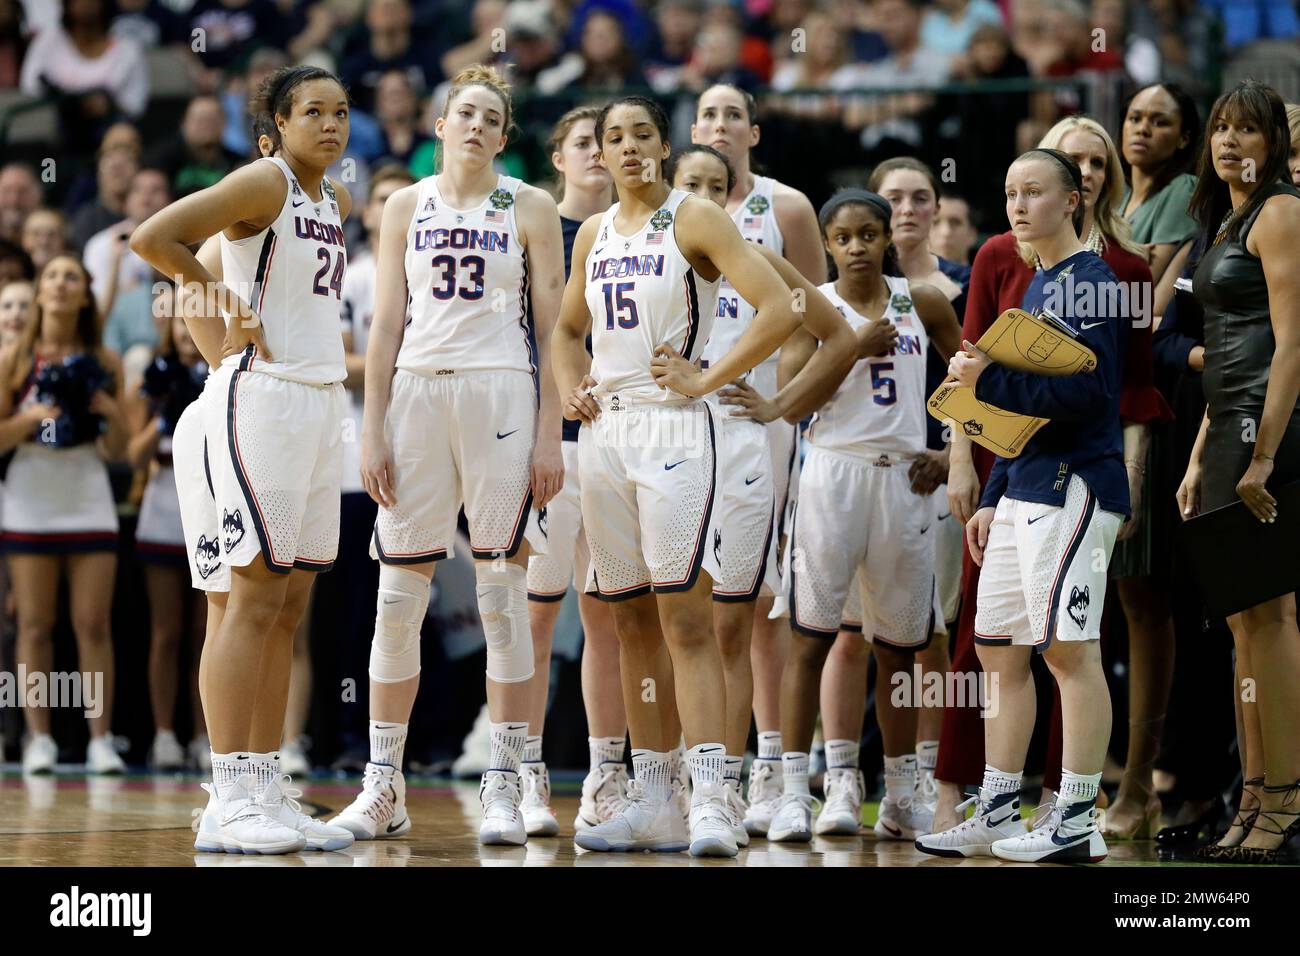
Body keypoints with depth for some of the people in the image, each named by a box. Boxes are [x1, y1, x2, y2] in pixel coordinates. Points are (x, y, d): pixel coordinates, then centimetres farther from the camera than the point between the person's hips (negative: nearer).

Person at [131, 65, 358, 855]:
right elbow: (152, 238, -16)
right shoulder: (264, 183, -8)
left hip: (322, 400, 8)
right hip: (261, 397, -8)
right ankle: (228, 800, -12)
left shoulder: (336, 202, 16)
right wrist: (222, 295, -6)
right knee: (257, 597, -11)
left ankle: (267, 789, 9)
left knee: (291, 605, 7)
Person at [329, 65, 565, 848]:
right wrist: (373, 429, 2)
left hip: (502, 394, -2)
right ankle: (384, 790, 7)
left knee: (503, 593, -4)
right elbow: (387, 324, 10)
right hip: (417, 393, 2)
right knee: (399, 596, 1)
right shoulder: (407, 207, 12)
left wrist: (550, 435, -6)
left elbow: (553, 330, 2)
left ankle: (505, 788, 0)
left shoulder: (530, 209, 6)